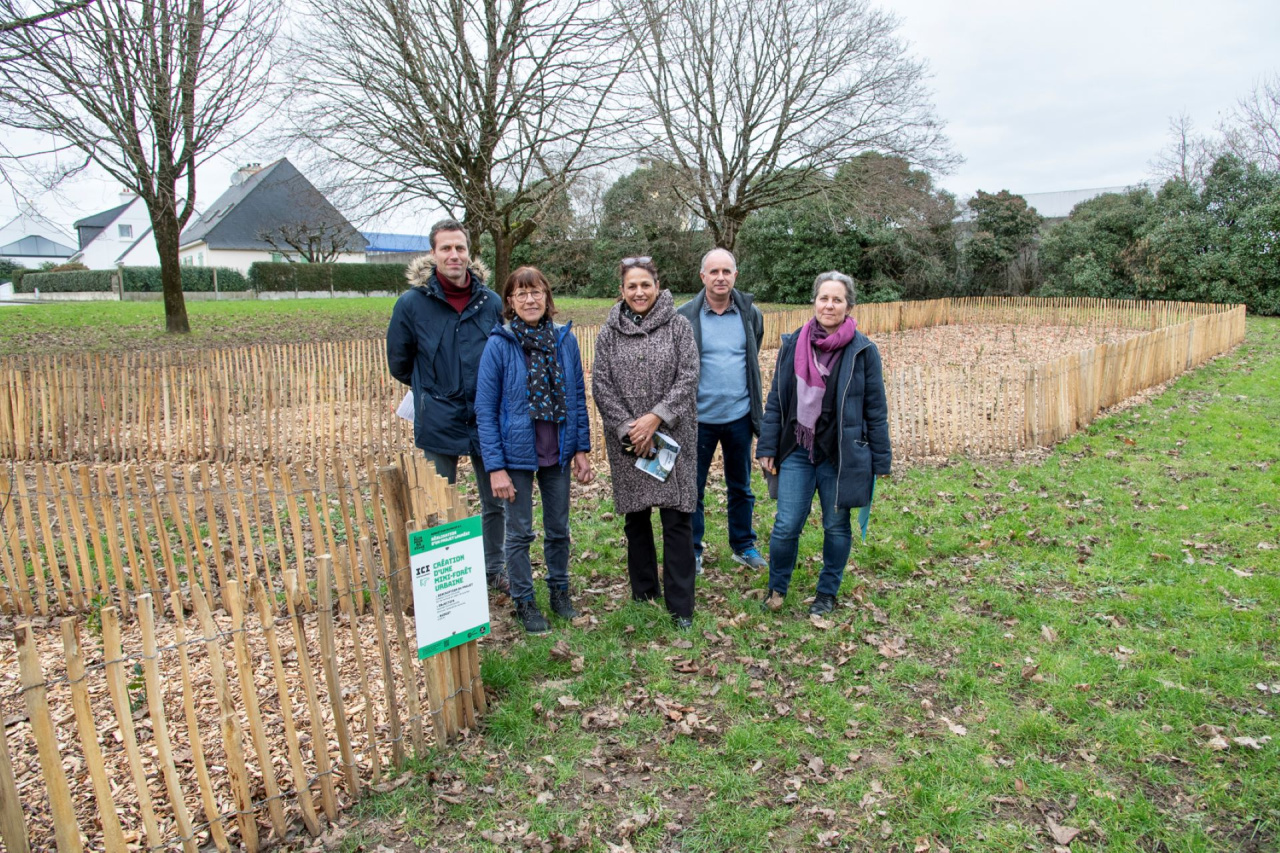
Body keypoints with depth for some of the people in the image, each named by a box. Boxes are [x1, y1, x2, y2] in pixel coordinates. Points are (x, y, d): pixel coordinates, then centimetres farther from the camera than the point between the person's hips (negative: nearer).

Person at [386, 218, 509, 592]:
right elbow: (399, 362, 8)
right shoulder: (412, 302, -6)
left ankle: (494, 570, 32)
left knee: (495, 501, 14)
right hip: (439, 422, -2)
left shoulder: (492, 302, 0)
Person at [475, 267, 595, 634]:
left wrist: (582, 448, 2)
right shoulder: (499, 344, -12)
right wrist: (495, 467, -14)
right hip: (517, 453, -3)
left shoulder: (565, 339, -2)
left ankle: (559, 591, 36)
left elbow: (578, 398, 5)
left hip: (558, 452, 3)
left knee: (559, 528, 16)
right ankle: (524, 601, 27)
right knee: (520, 532, 10)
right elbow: (485, 410, -11)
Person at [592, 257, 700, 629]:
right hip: (626, 442, 2)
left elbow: (688, 378, -5)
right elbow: (600, 385, 0)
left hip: (672, 437, -2)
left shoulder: (678, 326, 1)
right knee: (636, 518, 11)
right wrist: (628, 428, -9)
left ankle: (680, 606, 6)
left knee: (677, 519, -3)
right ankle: (644, 592, 28)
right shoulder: (610, 332, 6)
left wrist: (655, 417, -15)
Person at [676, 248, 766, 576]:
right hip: (699, 417, -2)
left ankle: (744, 546, 31)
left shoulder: (750, 314, 2)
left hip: (739, 416, 3)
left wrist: (756, 402, 14)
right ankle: (692, 550, 23)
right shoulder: (684, 317, -7)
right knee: (693, 487, 8)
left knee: (741, 486, 15)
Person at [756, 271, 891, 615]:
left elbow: (876, 409, -1)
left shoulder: (863, 351, -5)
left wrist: (880, 459, -1)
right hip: (797, 450, 1)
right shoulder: (792, 345, 2)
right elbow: (775, 401, 7)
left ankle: (827, 592, 31)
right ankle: (777, 587, 24)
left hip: (841, 454, -1)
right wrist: (767, 448, 4)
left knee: (836, 526, 11)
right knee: (786, 525, 0)